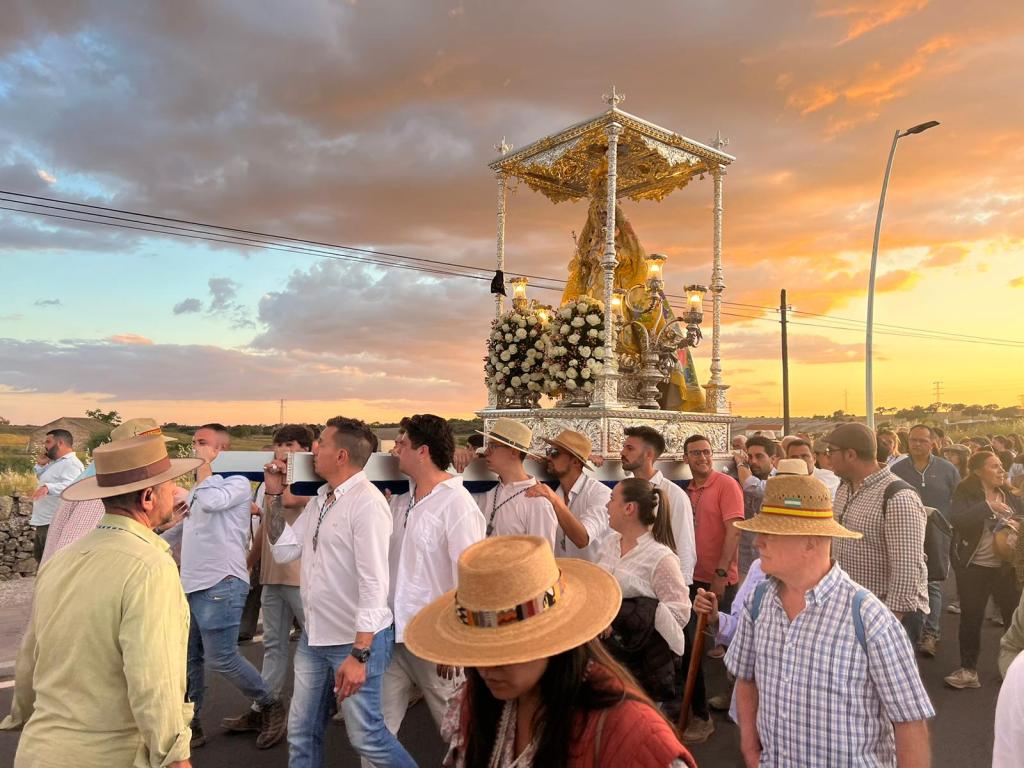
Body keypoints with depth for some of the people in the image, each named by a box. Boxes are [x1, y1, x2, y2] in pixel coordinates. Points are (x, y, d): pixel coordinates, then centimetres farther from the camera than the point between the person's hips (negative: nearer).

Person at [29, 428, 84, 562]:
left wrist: (48, 487, -48)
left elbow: (70, 486, -33)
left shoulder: (71, 463, -16)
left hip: (55, 524, -11)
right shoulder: (55, 463, 19)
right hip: (43, 522, 11)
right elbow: (42, 480, 34)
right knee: (41, 559, 22)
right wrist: (40, 464, 17)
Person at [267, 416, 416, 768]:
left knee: (366, 736, 3)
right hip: (313, 637, 8)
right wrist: (274, 495, 2)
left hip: (356, 640, -8)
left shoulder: (366, 502, -20)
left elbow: (374, 584, -23)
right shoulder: (320, 499, 7)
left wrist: (359, 655, -24)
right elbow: (284, 550, 8)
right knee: (302, 732, 17)